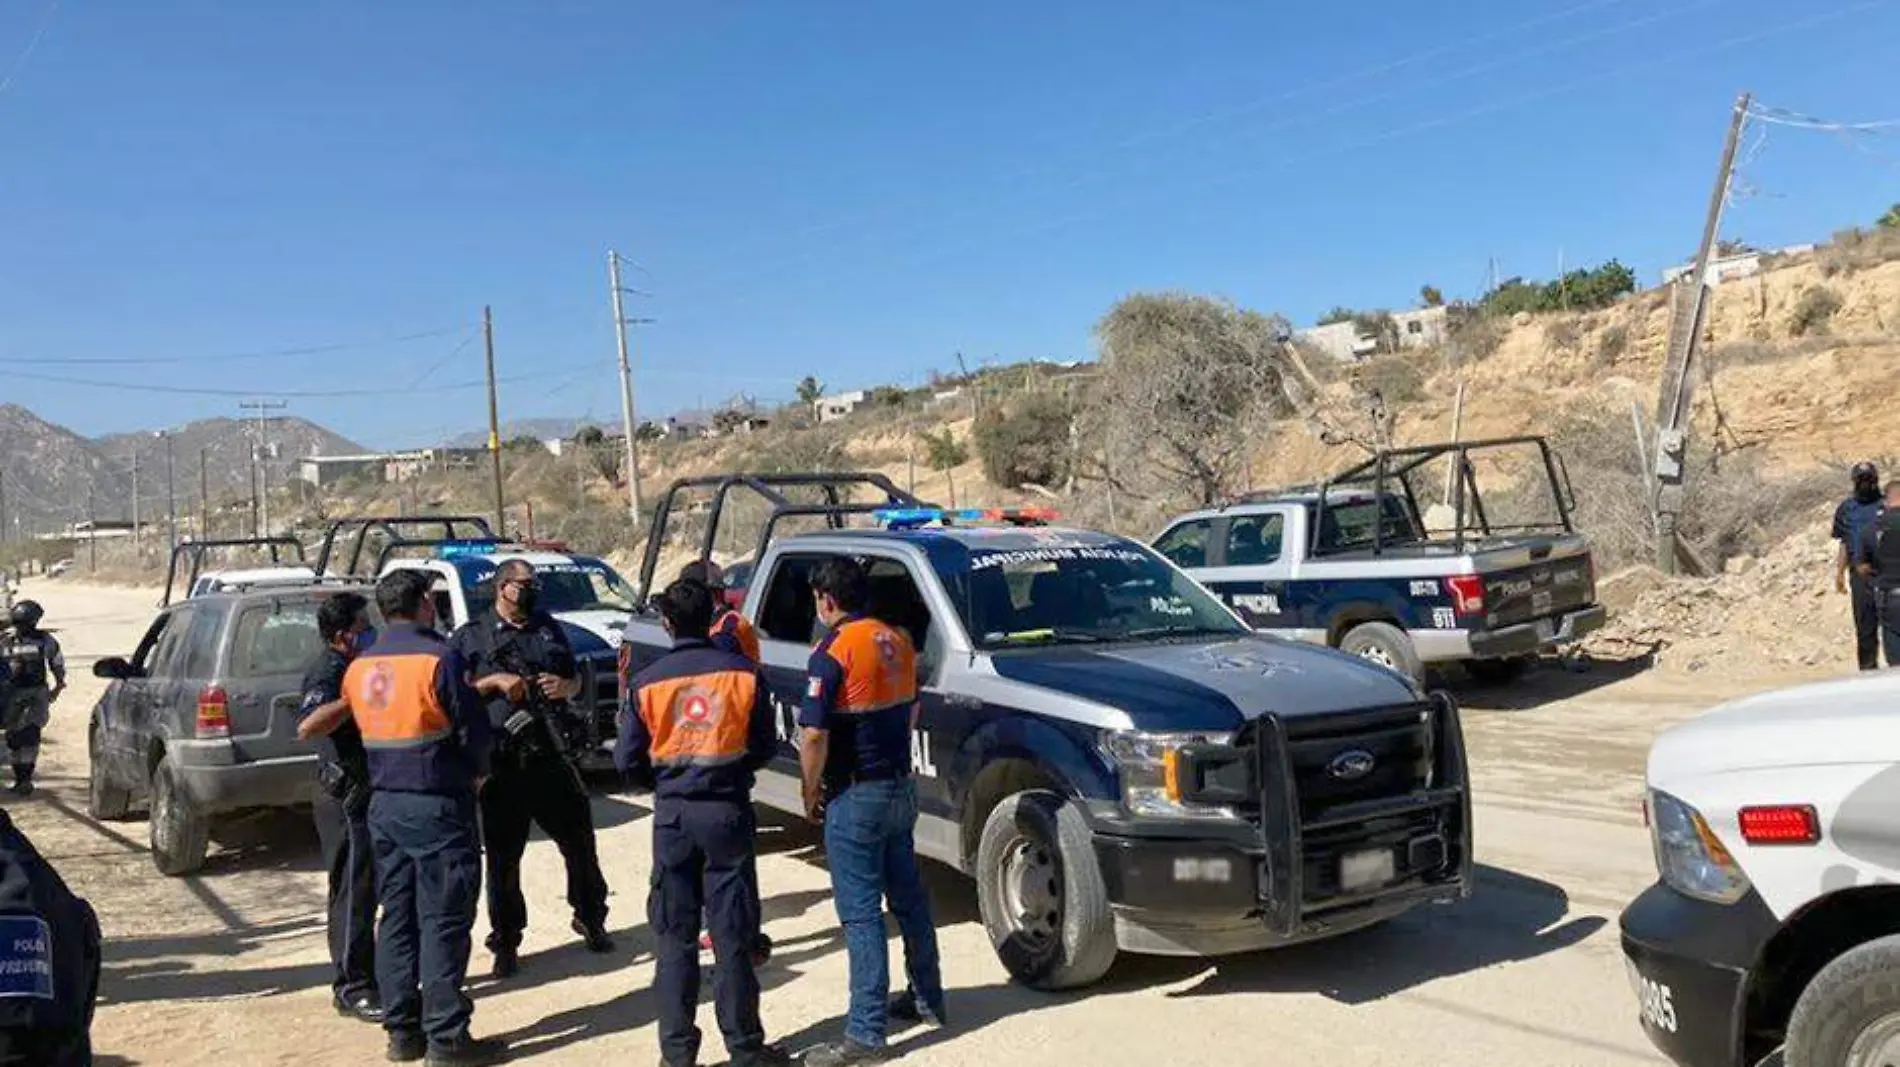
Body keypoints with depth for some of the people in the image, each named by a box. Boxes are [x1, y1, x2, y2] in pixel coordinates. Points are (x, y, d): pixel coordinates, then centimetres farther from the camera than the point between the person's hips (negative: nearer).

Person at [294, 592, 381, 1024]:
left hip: (369, 791, 10)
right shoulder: (328, 673, -17)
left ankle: (362, 974, 28)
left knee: (366, 889, 17)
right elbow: (307, 725, -36)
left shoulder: (355, 668, 12)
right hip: (346, 797, -10)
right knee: (355, 892, -5)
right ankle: (353, 988, 3)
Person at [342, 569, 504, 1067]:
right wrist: (477, 773, 3)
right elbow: (473, 727, -14)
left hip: (384, 805, 7)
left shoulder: (359, 667, 7)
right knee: (443, 922, -2)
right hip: (437, 805, -7)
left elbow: (364, 728, 10)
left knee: (398, 918, 13)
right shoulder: (439, 658, -15)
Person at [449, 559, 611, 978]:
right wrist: (496, 681, -14)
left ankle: (590, 918, 27)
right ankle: (505, 942, 17)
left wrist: (565, 685, -2)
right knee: (503, 856, 4)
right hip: (500, 760, -3)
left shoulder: (548, 628, 16)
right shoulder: (471, 637, 4)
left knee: (579, 839, 8)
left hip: (549, 752, 3)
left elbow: (576, 679, 21)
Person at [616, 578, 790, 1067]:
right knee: (732, 935, 6)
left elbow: (627, 760, -2)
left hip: (673, 815, 0)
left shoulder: (647, 682, -5)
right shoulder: (744, 673, -6)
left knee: (674, 938, 9)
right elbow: (765, 747, -1)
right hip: (727, 812, 0)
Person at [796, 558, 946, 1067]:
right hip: (901, 787, 8)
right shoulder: (898, 641, 6)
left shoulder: (833, 653, -17)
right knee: (909, 898, 19)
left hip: (856, 797, -8)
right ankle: (927, 999, 32)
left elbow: (815, 737, -20)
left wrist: (811, 794, -6)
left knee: (861, 915, -3)